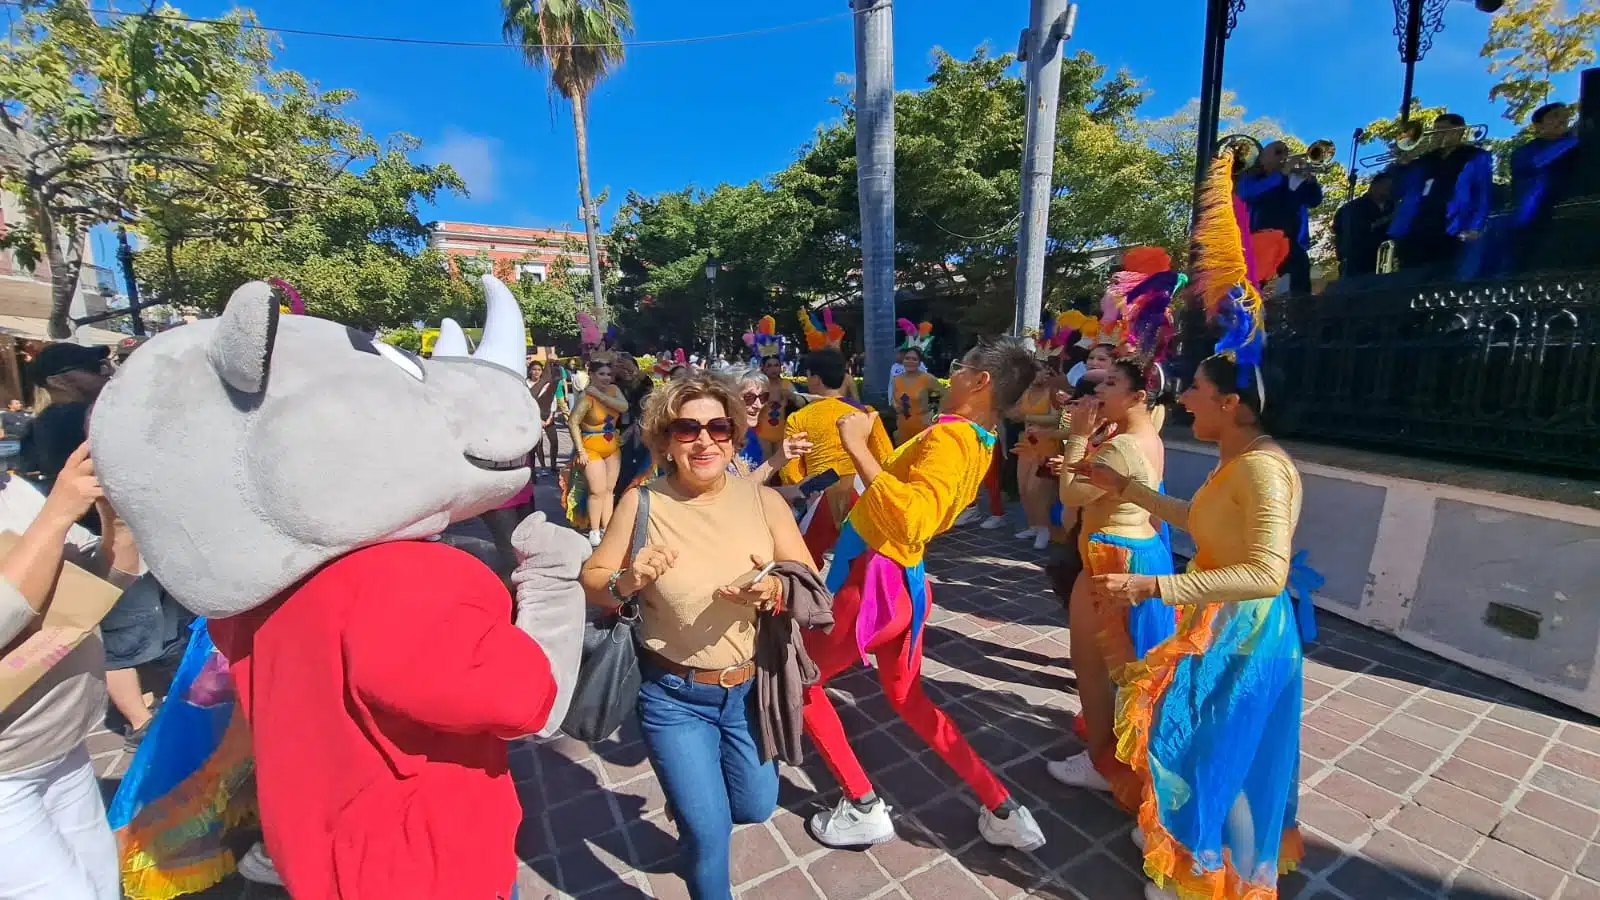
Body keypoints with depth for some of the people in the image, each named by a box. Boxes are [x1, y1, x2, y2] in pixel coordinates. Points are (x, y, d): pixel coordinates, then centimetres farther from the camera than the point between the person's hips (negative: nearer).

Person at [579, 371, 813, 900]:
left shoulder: (764, 500, -13)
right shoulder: (642, 503, -15)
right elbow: (590, 581, -5)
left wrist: (774, 590, -29)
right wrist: (625, 582, -27)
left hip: (751, 689, 3)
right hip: (673, 697, -2)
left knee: (755, 807, 21)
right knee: (709, 830, 6)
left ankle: (690, 798, 55)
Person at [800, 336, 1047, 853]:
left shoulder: (950, 435, -22)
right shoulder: (979, 441, 8)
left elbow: (912, 520, -40)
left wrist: (858, 447, -33)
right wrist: (869, 436, 26)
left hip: (874, 584, -9)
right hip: (902, 581, 9)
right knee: (908, 699, 27)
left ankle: (864, 809, 24)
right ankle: (1003, 811, 30)